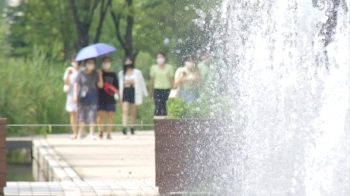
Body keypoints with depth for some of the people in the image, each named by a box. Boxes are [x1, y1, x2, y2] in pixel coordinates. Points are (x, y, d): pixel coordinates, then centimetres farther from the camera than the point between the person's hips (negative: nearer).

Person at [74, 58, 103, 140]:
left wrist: (100, 76, -8)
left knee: (92, 114, -8)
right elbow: (76, 85, 2)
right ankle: (81, 132, 19)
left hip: (93, 97, 0)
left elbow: (100, 85, 3)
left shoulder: (95, 74, 7)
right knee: (82, 114, 4)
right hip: (83, 96, 0)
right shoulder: (81, 74, 3)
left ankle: (92, 134, -5)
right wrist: (75, 95, -7)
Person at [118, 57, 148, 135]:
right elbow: (119, 84, 21)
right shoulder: (121, 73, 12)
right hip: (125, 91, 0)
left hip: (134, 91, 0)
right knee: (125, 110, -13)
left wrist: (145, 93, 8)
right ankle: (124, 127, -22)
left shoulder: (137, 72, 9)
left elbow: (141, 83, 10)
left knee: (133, 111, 3)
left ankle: (132, 128, 11)